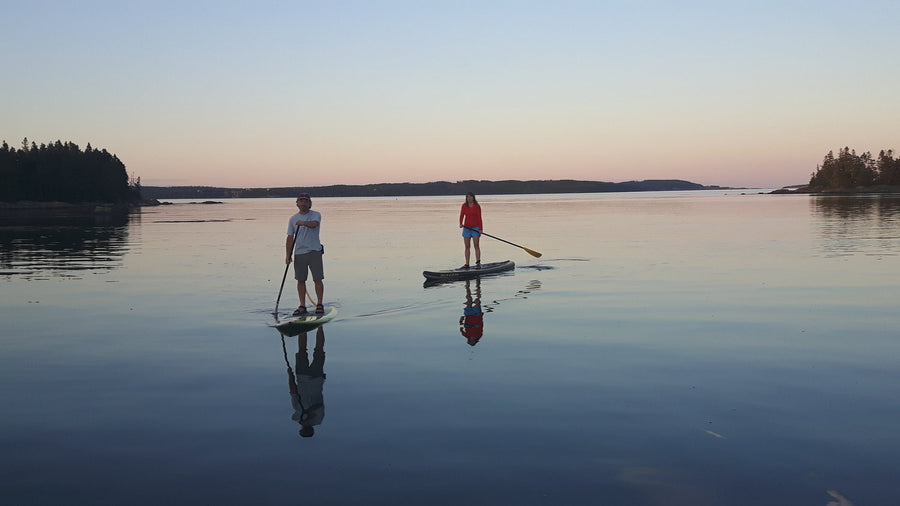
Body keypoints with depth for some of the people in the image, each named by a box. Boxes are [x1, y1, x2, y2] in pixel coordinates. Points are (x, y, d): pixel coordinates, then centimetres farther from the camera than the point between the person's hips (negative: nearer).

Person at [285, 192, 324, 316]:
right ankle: (302, 306, 13)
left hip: (314, 251, -3)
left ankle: (319, 305, 7)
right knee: (300, 280, 5)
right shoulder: (293, 219, 12)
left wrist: (304, 223, -42)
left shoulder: (316, 215, 2)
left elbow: (314, 224, -22)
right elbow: (290, 238, 12)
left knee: (317, 279, -3)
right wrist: (288, 255, 6)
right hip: (299, 253, 3)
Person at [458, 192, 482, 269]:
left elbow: (479, 218, -4)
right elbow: (461, 215, 3)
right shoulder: (464, 205, 5)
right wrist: (461, 223, -15)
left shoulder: (477, 206, -3)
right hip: (466, 227, 3)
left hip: (475, 228, -3)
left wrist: (480, 228, -10)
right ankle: (467, 264, 9)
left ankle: (478, 263, -9)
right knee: (467, 247, 5)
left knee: (476, 245, -9)